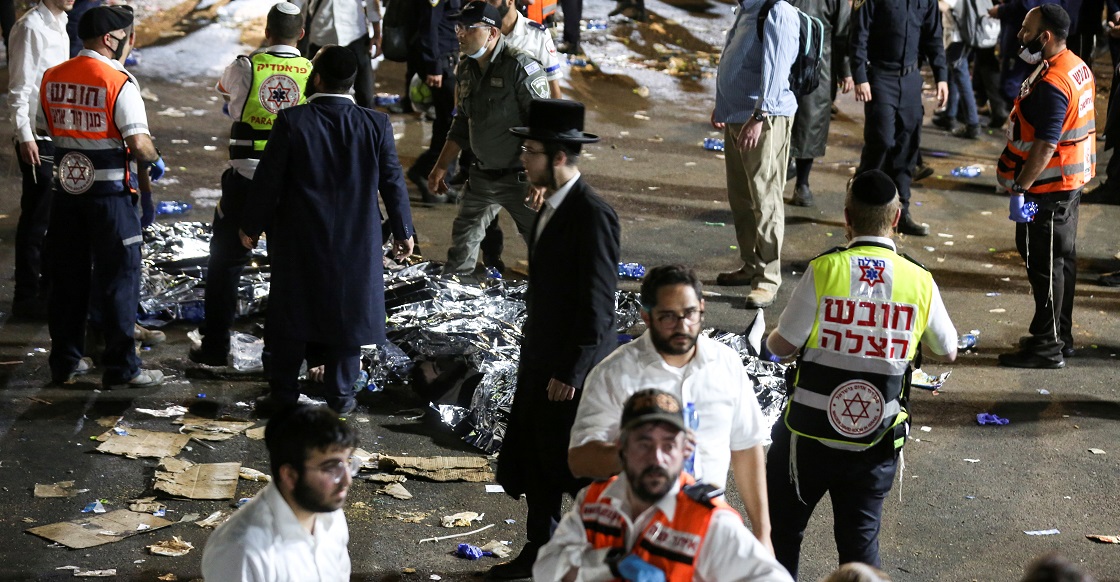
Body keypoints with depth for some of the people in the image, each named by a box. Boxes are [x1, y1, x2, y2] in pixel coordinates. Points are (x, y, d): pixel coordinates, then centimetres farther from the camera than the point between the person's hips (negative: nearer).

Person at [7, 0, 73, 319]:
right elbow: (19, 88, -17)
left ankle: (50, 286, 27)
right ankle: (27, 296, 8)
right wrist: (25, 137, -20)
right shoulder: (31, 27, -15)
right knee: (36, 218, -1)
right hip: (38, 137, -9)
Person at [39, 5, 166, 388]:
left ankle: (64, 363, 22)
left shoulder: (53, 78, 3)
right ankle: (120, 367, 9)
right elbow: (139, 143, -21)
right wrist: (155, 161, -1)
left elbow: (45, 127, 14)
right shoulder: (119, 82, -15)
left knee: (68, 277, 15)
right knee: (118, 278, 4)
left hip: (66, 188, 6)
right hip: (109, 192, -6)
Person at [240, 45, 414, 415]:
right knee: (347, 311, 12)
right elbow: (392, 181, 0)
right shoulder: (376, 125, -7)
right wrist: (402, 231, 13)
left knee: (290, 313, 10)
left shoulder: (291, 121, -13)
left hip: (299, 239, -1)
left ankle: (283, 394, 16)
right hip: (356, 241, 1)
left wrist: (251, 226, 5)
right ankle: (341, 394, 17)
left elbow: (268, 178, -8)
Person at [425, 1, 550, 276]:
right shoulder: (466, 69, 5)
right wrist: (440, 168, 15)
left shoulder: (520, 67, -19)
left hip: (520, 177, -8)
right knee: (463, 236, 18)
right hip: (482, 176, 8)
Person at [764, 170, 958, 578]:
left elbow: (781, 346, -12)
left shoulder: (824, 270, -15)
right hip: (876, 439, 2)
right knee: (860, 539, 14)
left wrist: (771, 337, 11)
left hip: (810, 433, -2)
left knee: (782, 531, 16)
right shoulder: (920, 282, -6)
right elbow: (948, 352, 9)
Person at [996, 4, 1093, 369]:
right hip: (1072, 179, 10)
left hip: (1049, 187, -10)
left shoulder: (1052, 85, -25)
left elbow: (1044, 146, -27)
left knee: (1045, 263, -2)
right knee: (1062, 258, 18)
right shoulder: (1078, 68, 7)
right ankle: (1060, 337, 29)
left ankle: (1047, 347, 5)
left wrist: (1019, 189, -22)